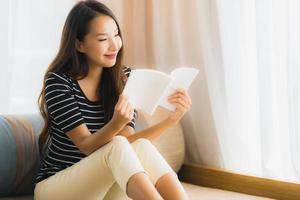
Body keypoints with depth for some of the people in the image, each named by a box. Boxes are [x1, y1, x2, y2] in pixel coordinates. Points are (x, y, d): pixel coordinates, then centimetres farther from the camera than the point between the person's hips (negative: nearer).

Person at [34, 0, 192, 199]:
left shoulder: (124, 77, 0)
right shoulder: (58, 82, -14)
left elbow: (129, 141, -10)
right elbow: (87, 146, -19)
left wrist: (171, 119, -25)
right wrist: (116, 124, -39)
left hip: (100, 183, 4)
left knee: (141, 146, -27)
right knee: (117, 148, -32)